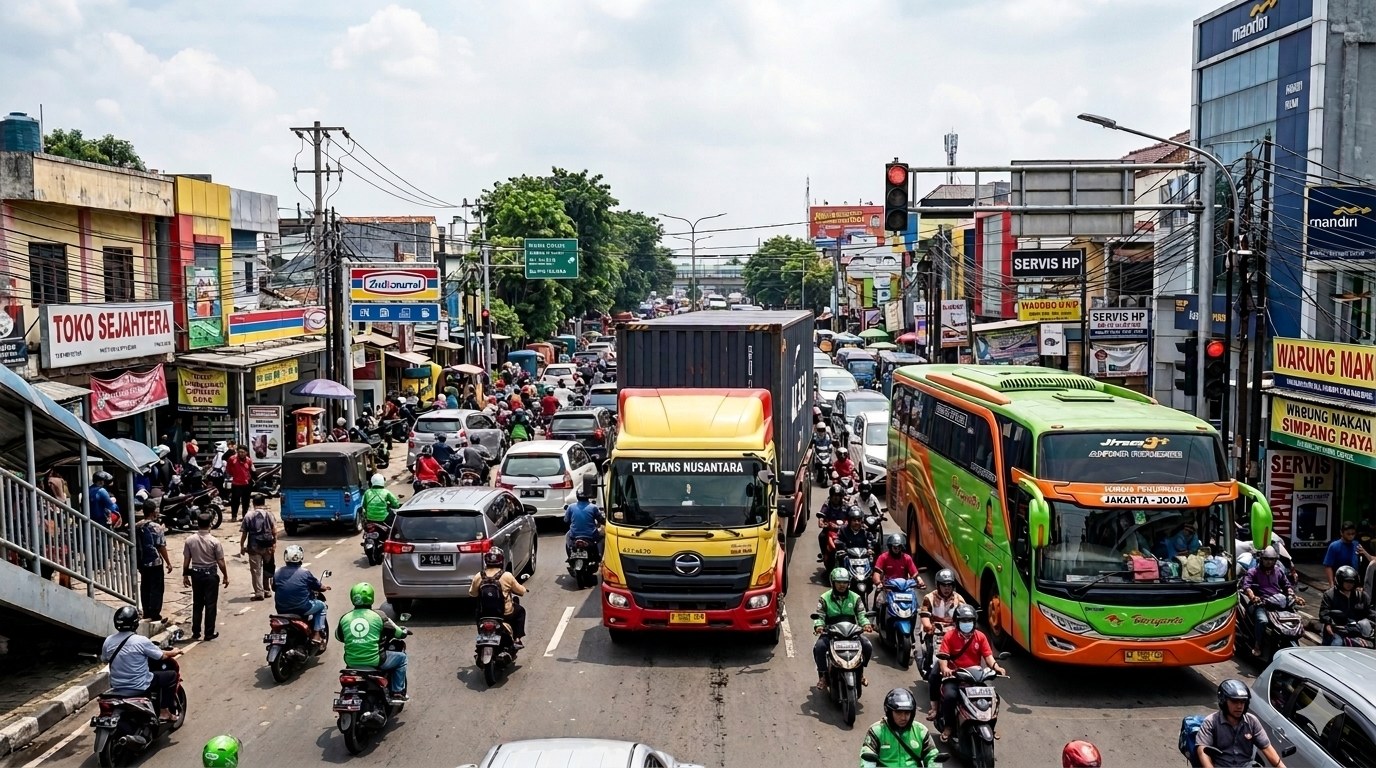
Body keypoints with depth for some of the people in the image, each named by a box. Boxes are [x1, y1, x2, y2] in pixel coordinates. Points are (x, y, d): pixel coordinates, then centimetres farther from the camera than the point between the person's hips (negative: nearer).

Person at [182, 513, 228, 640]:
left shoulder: (190, 540, -5)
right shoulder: (214, 541, -13)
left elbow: (186, 560, 0)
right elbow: (220, 562, -9)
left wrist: (185, 575, 11)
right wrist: (226, 576, 2)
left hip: (196, 574, 3)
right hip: (210, 574, -3)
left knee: (197, 604, 14)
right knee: (210, 604, 5)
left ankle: (195, 632, 17)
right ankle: (209, 633, 8)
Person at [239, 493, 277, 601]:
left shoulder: (248, 515, -1)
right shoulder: (268, 514, 1)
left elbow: (244, 533, -1)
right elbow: (274, 530, -5)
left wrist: (242, 545, 9)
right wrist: (274, 543, 0)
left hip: (254, 547, -2)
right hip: (268, 546, 2)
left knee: (256, 570, 1)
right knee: (267, 569, 16)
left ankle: (259, 593, -2)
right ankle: (267, 591, 23)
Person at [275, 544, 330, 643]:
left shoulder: (278, 573, 0)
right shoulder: (305, 573, -11)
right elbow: (319, 588, 0)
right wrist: (325, 588, 23)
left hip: (282, 611, 5)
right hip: (301, 609, -5)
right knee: (322, 605, 19)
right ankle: (317, 634, 8)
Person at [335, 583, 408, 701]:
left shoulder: (344, 618, 1)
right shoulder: (378, 616, -9)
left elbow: (338, 636, 19)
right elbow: (398, 633, 0)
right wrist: (404, 631, 23)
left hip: (352, 663, 4)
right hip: (374, 662, -4)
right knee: (401, 657, 19)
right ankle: (397, 693, 16)